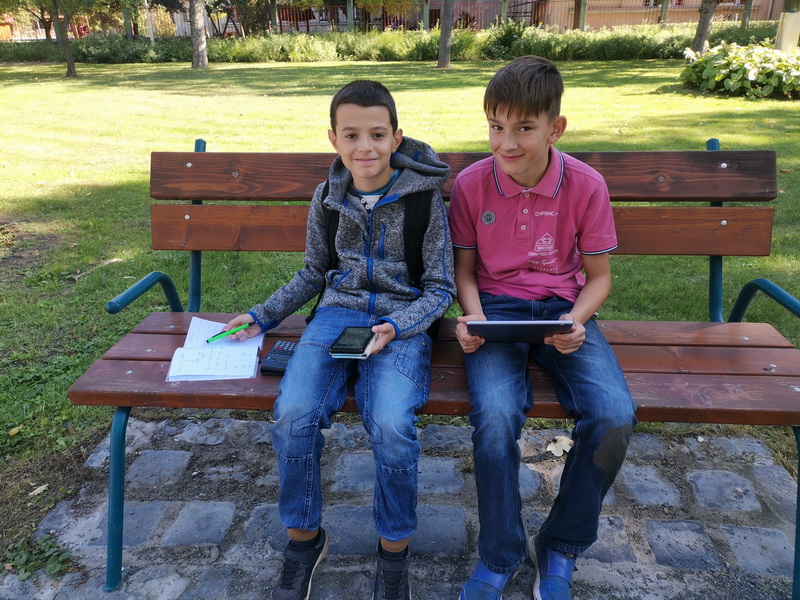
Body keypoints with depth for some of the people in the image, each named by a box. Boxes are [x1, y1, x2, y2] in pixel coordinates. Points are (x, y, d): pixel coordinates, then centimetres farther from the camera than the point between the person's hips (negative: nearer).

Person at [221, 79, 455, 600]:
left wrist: (395, 327, -16)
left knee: (391, 425, -30)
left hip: (402, 319, -3)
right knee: (294, 415, -23)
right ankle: (304, 538, 4)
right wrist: (262, 316, 13)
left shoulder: (423, 196, -4)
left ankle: (395, 549, 0)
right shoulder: (328, 197, 7)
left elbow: (441, 288, 0)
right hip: (337, 311, 3)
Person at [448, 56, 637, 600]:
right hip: (497, 309, 0)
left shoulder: (586, 185, -5)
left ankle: (560, 549, 3)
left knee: (614, 417, -25)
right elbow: (465, 269, 6)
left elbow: (598, 275, 4)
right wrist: (474, 317, -13)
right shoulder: (472, 183, -4)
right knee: (496, 419, -30)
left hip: (562, 309, 1)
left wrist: (576, 320, -16)